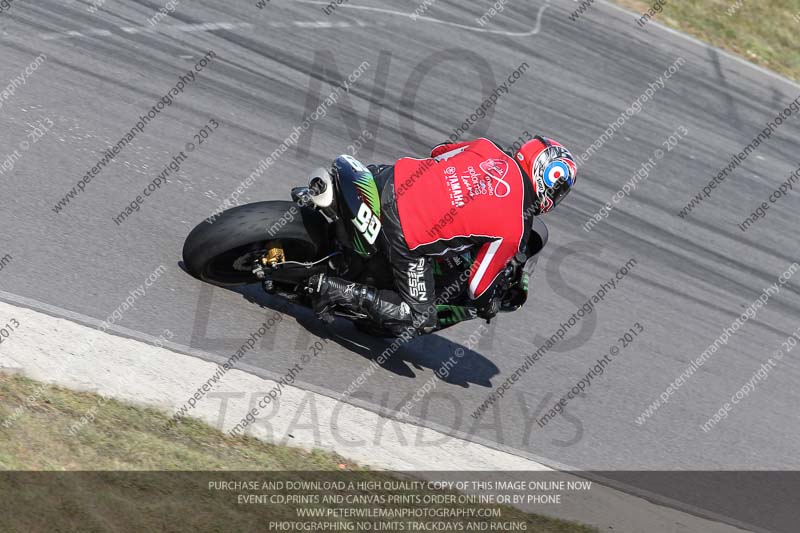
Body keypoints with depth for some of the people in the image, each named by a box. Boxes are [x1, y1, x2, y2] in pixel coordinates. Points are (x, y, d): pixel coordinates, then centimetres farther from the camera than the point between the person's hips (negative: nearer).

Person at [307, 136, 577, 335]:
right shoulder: (517, 228, -8)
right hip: (408, 240, -7)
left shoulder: (489, 148, 4)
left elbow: (438, 153, 21)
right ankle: (337, 290, -7)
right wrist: (488, 307, 20)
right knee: (421, 321, 6)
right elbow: (478, 285, -1)